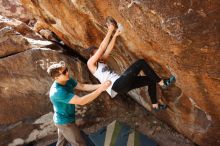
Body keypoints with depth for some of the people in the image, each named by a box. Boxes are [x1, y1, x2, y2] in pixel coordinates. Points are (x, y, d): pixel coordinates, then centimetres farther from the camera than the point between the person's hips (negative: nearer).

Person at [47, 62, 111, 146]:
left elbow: (83, 87, -3)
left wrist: (100, 85, -16)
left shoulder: (68, 81, -8)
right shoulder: (58, 91, -36)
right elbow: (81, 101, -37)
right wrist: (100, 89, -37)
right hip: (65, 122, -9)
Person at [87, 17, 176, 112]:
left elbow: (108, 50, 18)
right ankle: (162, 83, -6)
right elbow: (102, 48, -8)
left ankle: (155, 105, 22)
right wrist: (110, 31, -5)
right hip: (116, 86, -9)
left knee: (151, 79, 11)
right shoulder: (90, 63, 0)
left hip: (121, 84, 9)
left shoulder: (101, 62, 25)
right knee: (141, 62, -16)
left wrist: (115, 35, 6)